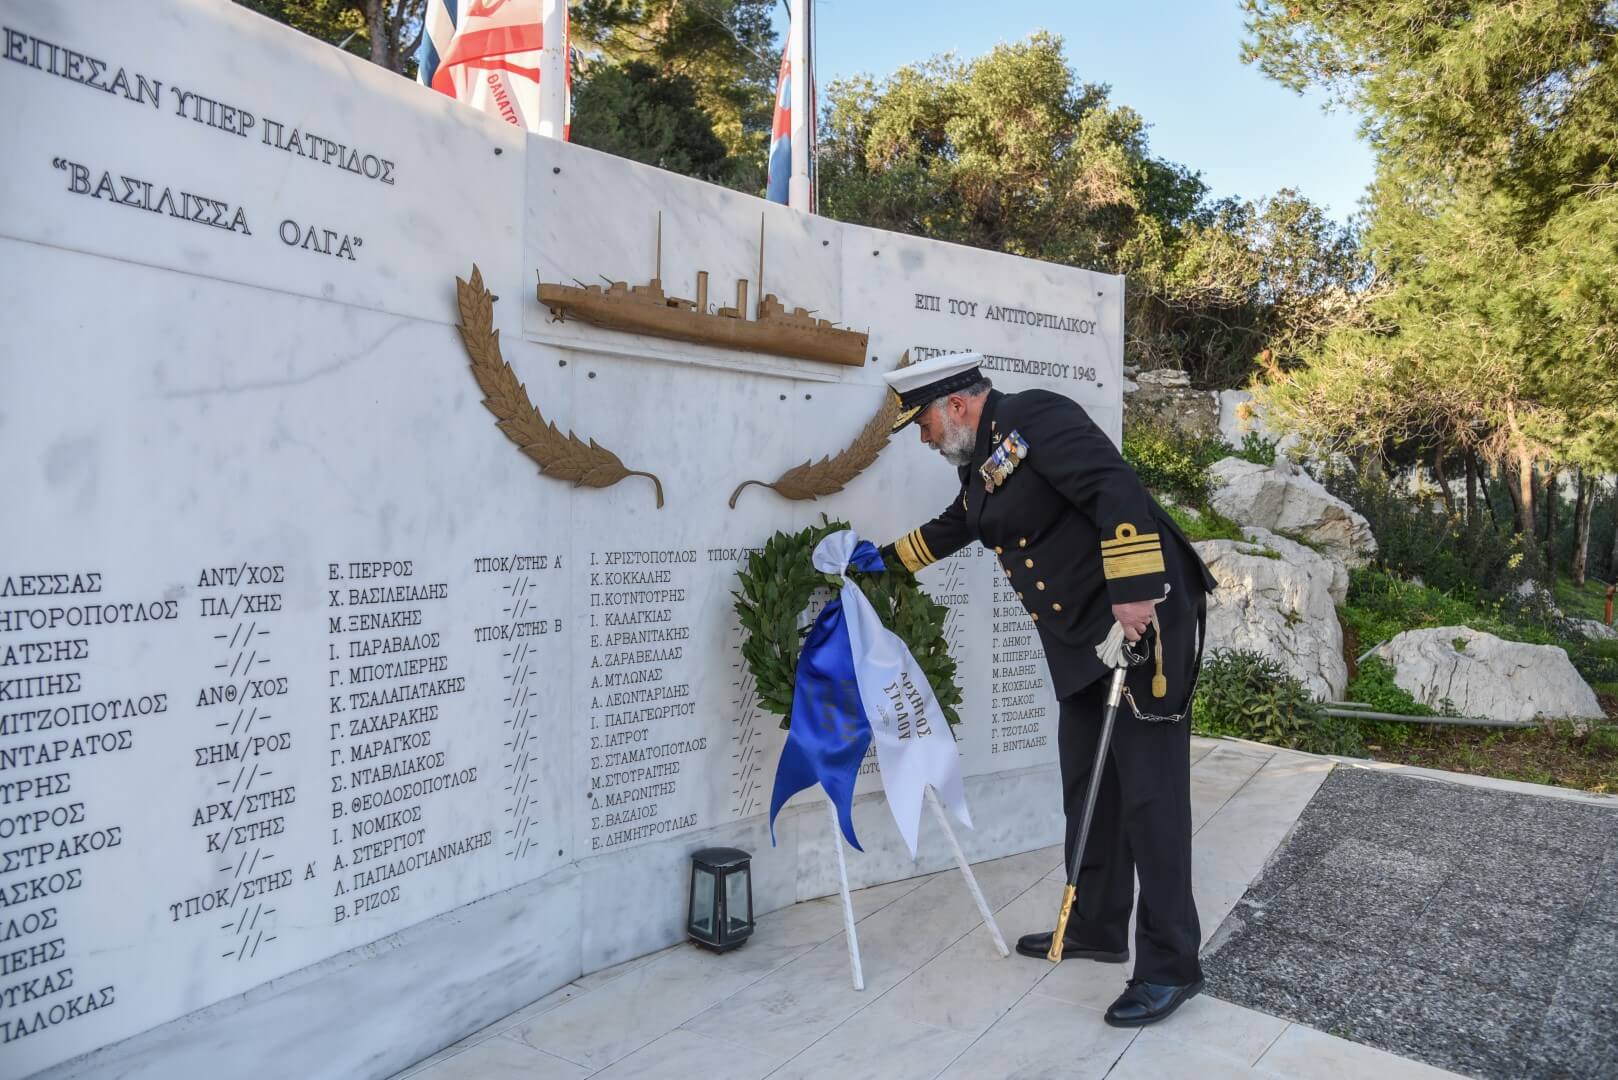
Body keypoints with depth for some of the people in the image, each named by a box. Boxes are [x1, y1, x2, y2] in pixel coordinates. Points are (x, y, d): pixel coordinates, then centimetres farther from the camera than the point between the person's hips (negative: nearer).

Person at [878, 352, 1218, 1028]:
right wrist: (880, 560, 37)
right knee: (1087, 785, 14)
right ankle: (1096, 928, 28)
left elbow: (1117, 491, -24)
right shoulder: (982, 464, 15)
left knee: (1148, 788, -5)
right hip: (1082, 638, 10)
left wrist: (1133, 596, -28)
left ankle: (1171, 966, 6)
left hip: (1143, 614, -10)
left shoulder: (1034, 418, -13)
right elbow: (949, 530, 32)